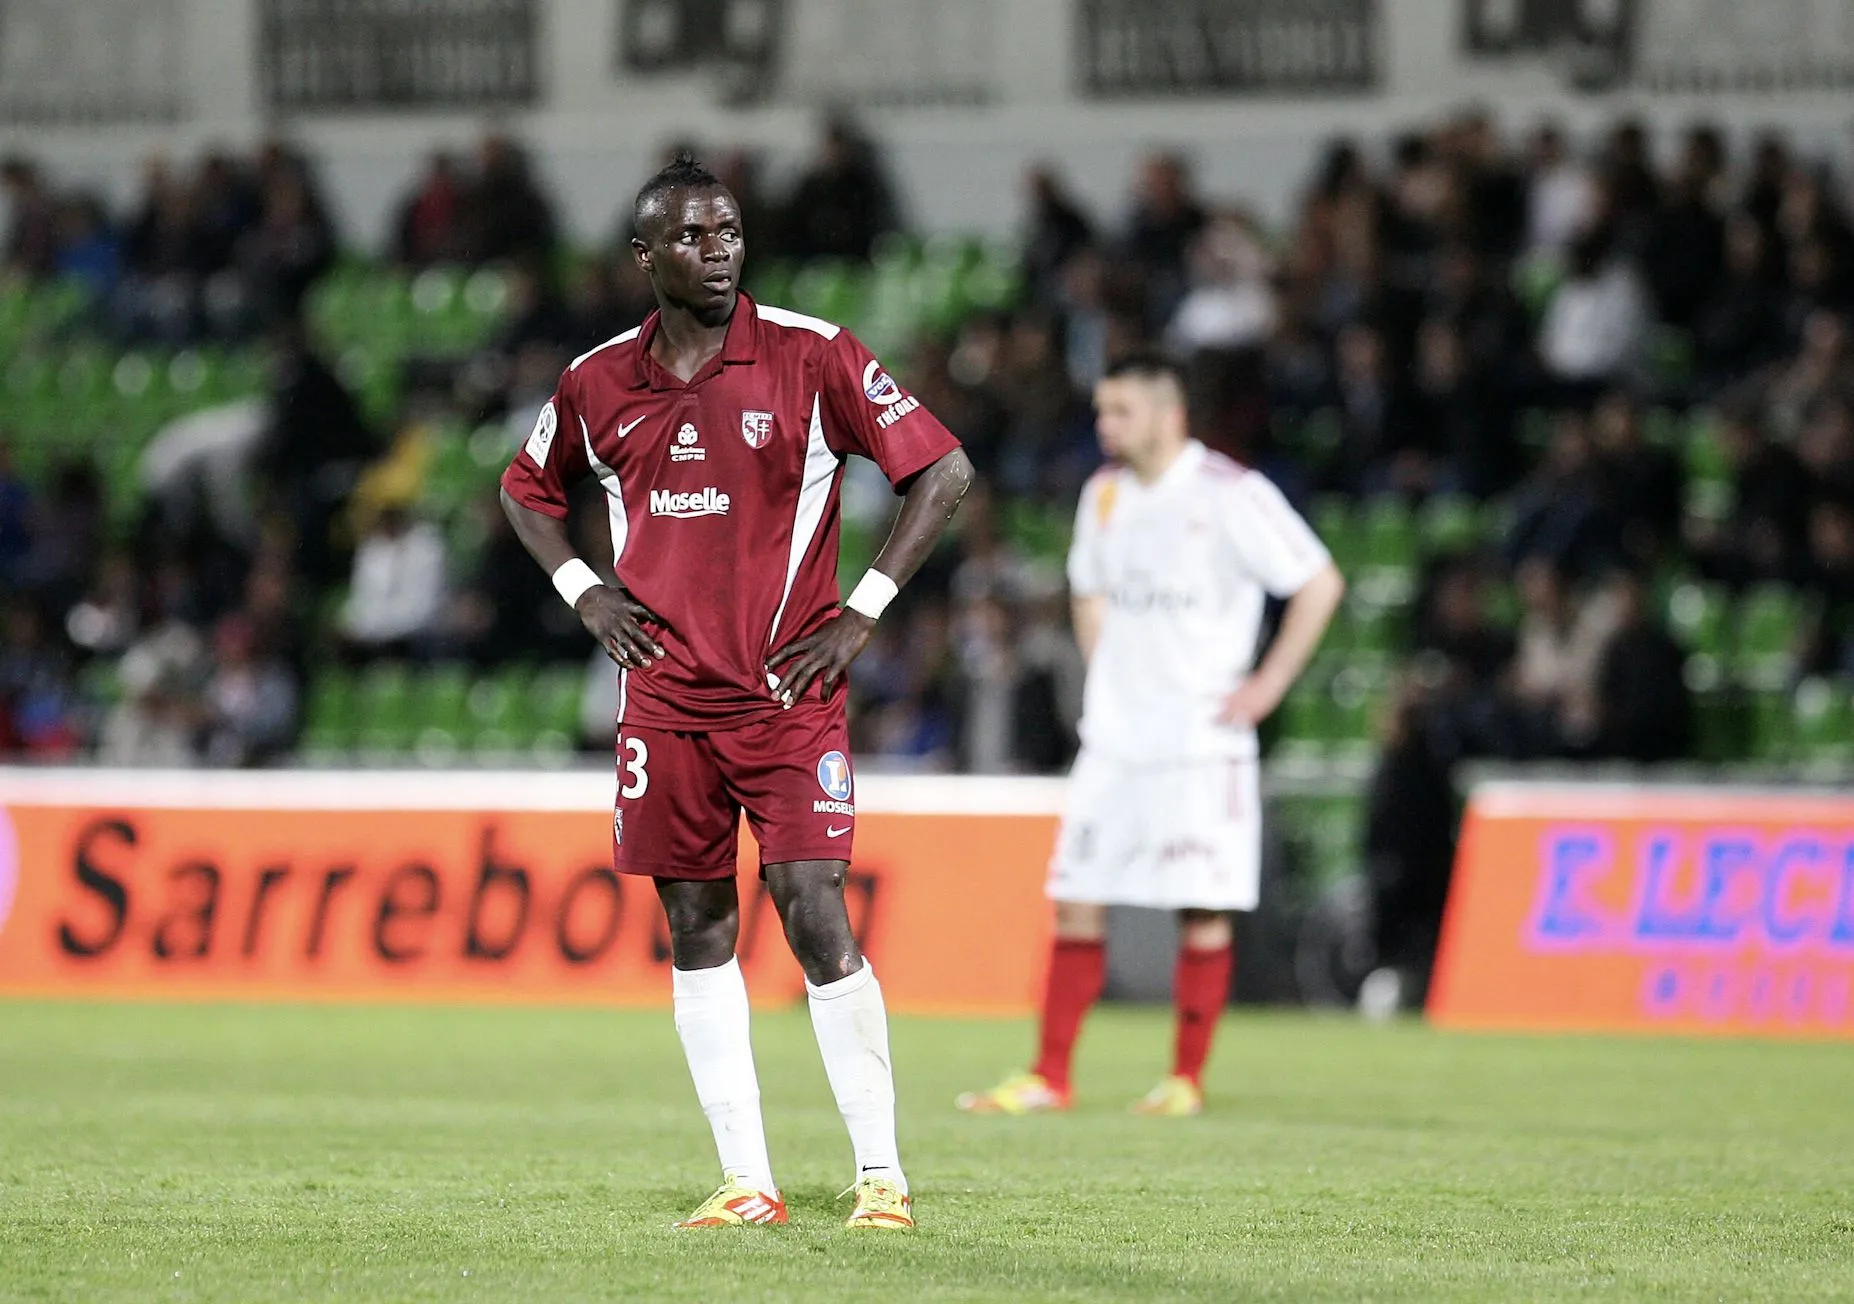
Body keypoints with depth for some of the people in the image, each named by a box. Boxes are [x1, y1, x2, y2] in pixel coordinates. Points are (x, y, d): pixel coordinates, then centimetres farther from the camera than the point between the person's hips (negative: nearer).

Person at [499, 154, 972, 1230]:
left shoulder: (810, 356, -5)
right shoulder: (599, 383, 6)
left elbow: (943, 469, -4)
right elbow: (528, 489, 25)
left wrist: (864, 611, -7)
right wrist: (583, 588, 8)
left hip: (791, 690, -4)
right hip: (666, 693, 4)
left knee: (815, 916, -12)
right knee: (696, 929, 5)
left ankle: (881, 1171, -3)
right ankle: (748, 1181, 10)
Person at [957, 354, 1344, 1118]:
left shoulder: (1230, 495, -10)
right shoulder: (1104, 495, 11)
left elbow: (1320, 583, -9)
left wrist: (1267, 685, -10)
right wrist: (1103, 675, 14)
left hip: (1202, 741, -6)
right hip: (1113, 737, 6)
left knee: (1203, 909, -3)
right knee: (1077, 900, 2)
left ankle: (1188, 1078, 6)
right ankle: (1049, 1077, 5)